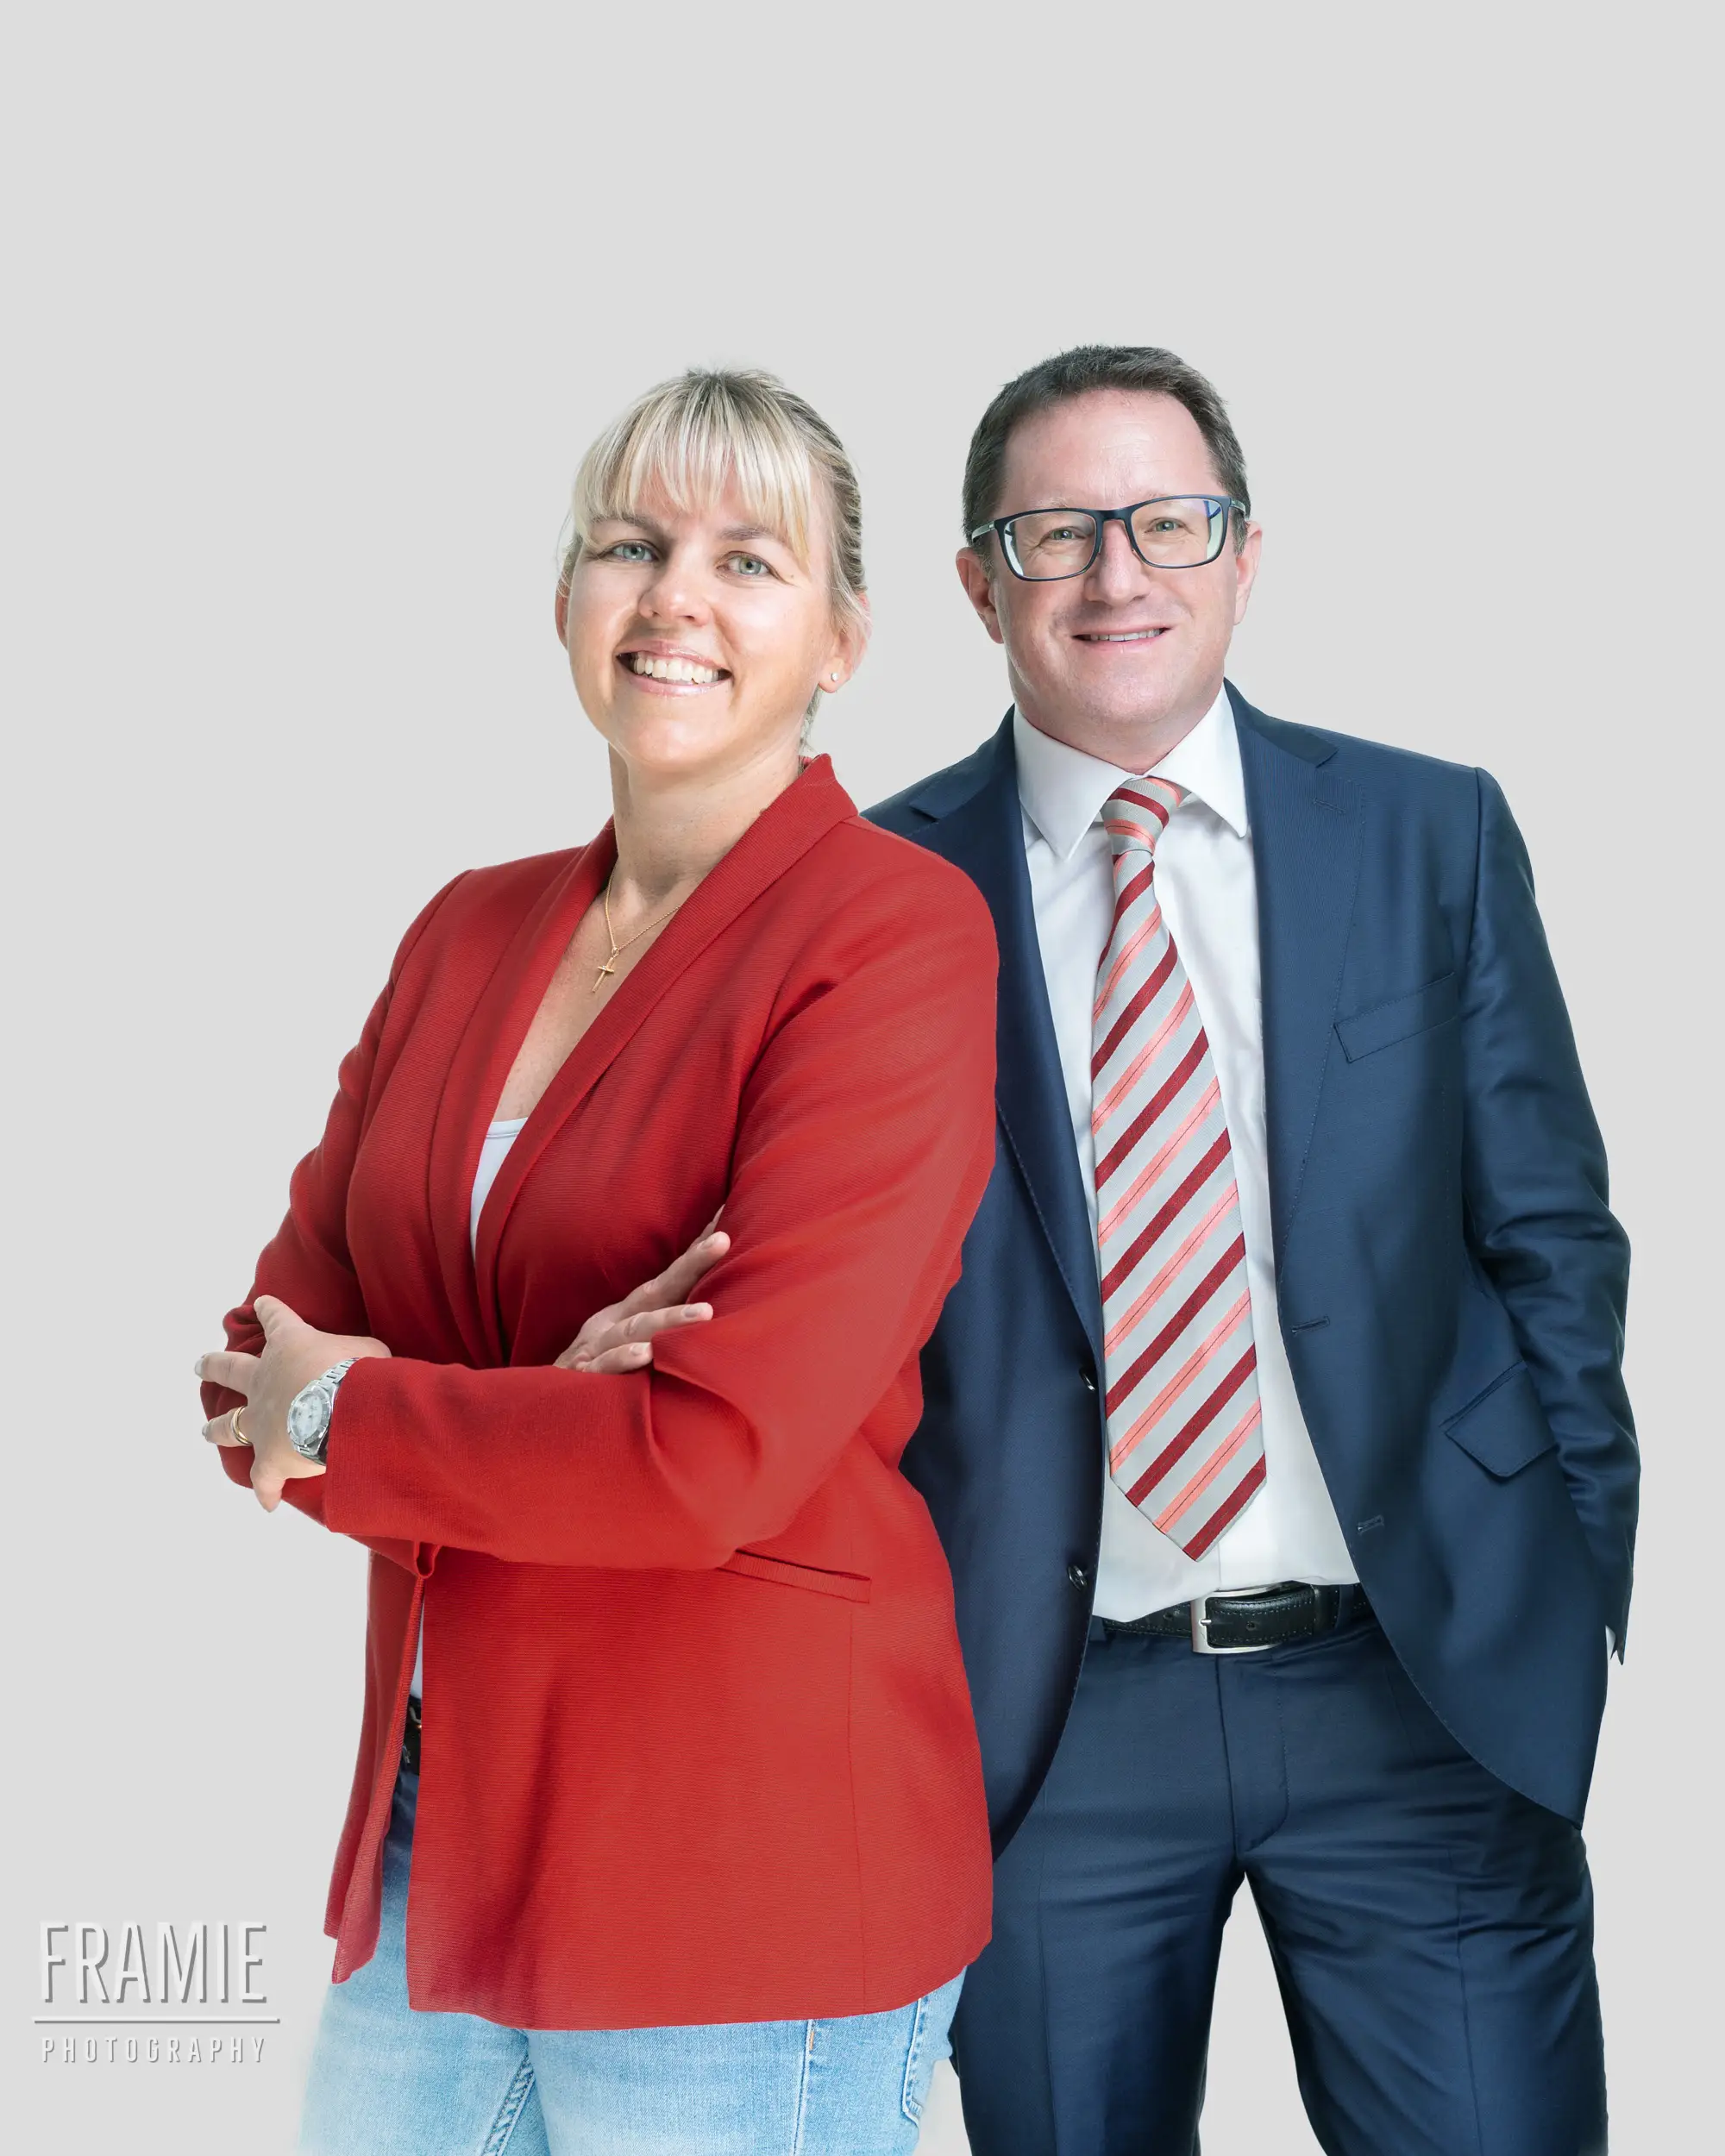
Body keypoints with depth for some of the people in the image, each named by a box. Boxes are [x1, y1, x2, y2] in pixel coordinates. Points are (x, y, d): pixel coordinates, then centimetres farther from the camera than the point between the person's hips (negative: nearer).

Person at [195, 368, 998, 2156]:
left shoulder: (897, 931, -13)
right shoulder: (470, 931, 8)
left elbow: (717, 1457, -21)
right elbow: (268, 1365, 4)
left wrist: (342, 1424, -7)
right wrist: (535, 1416, -16)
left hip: (744, 1866, -6)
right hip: (433, 1826, 6)